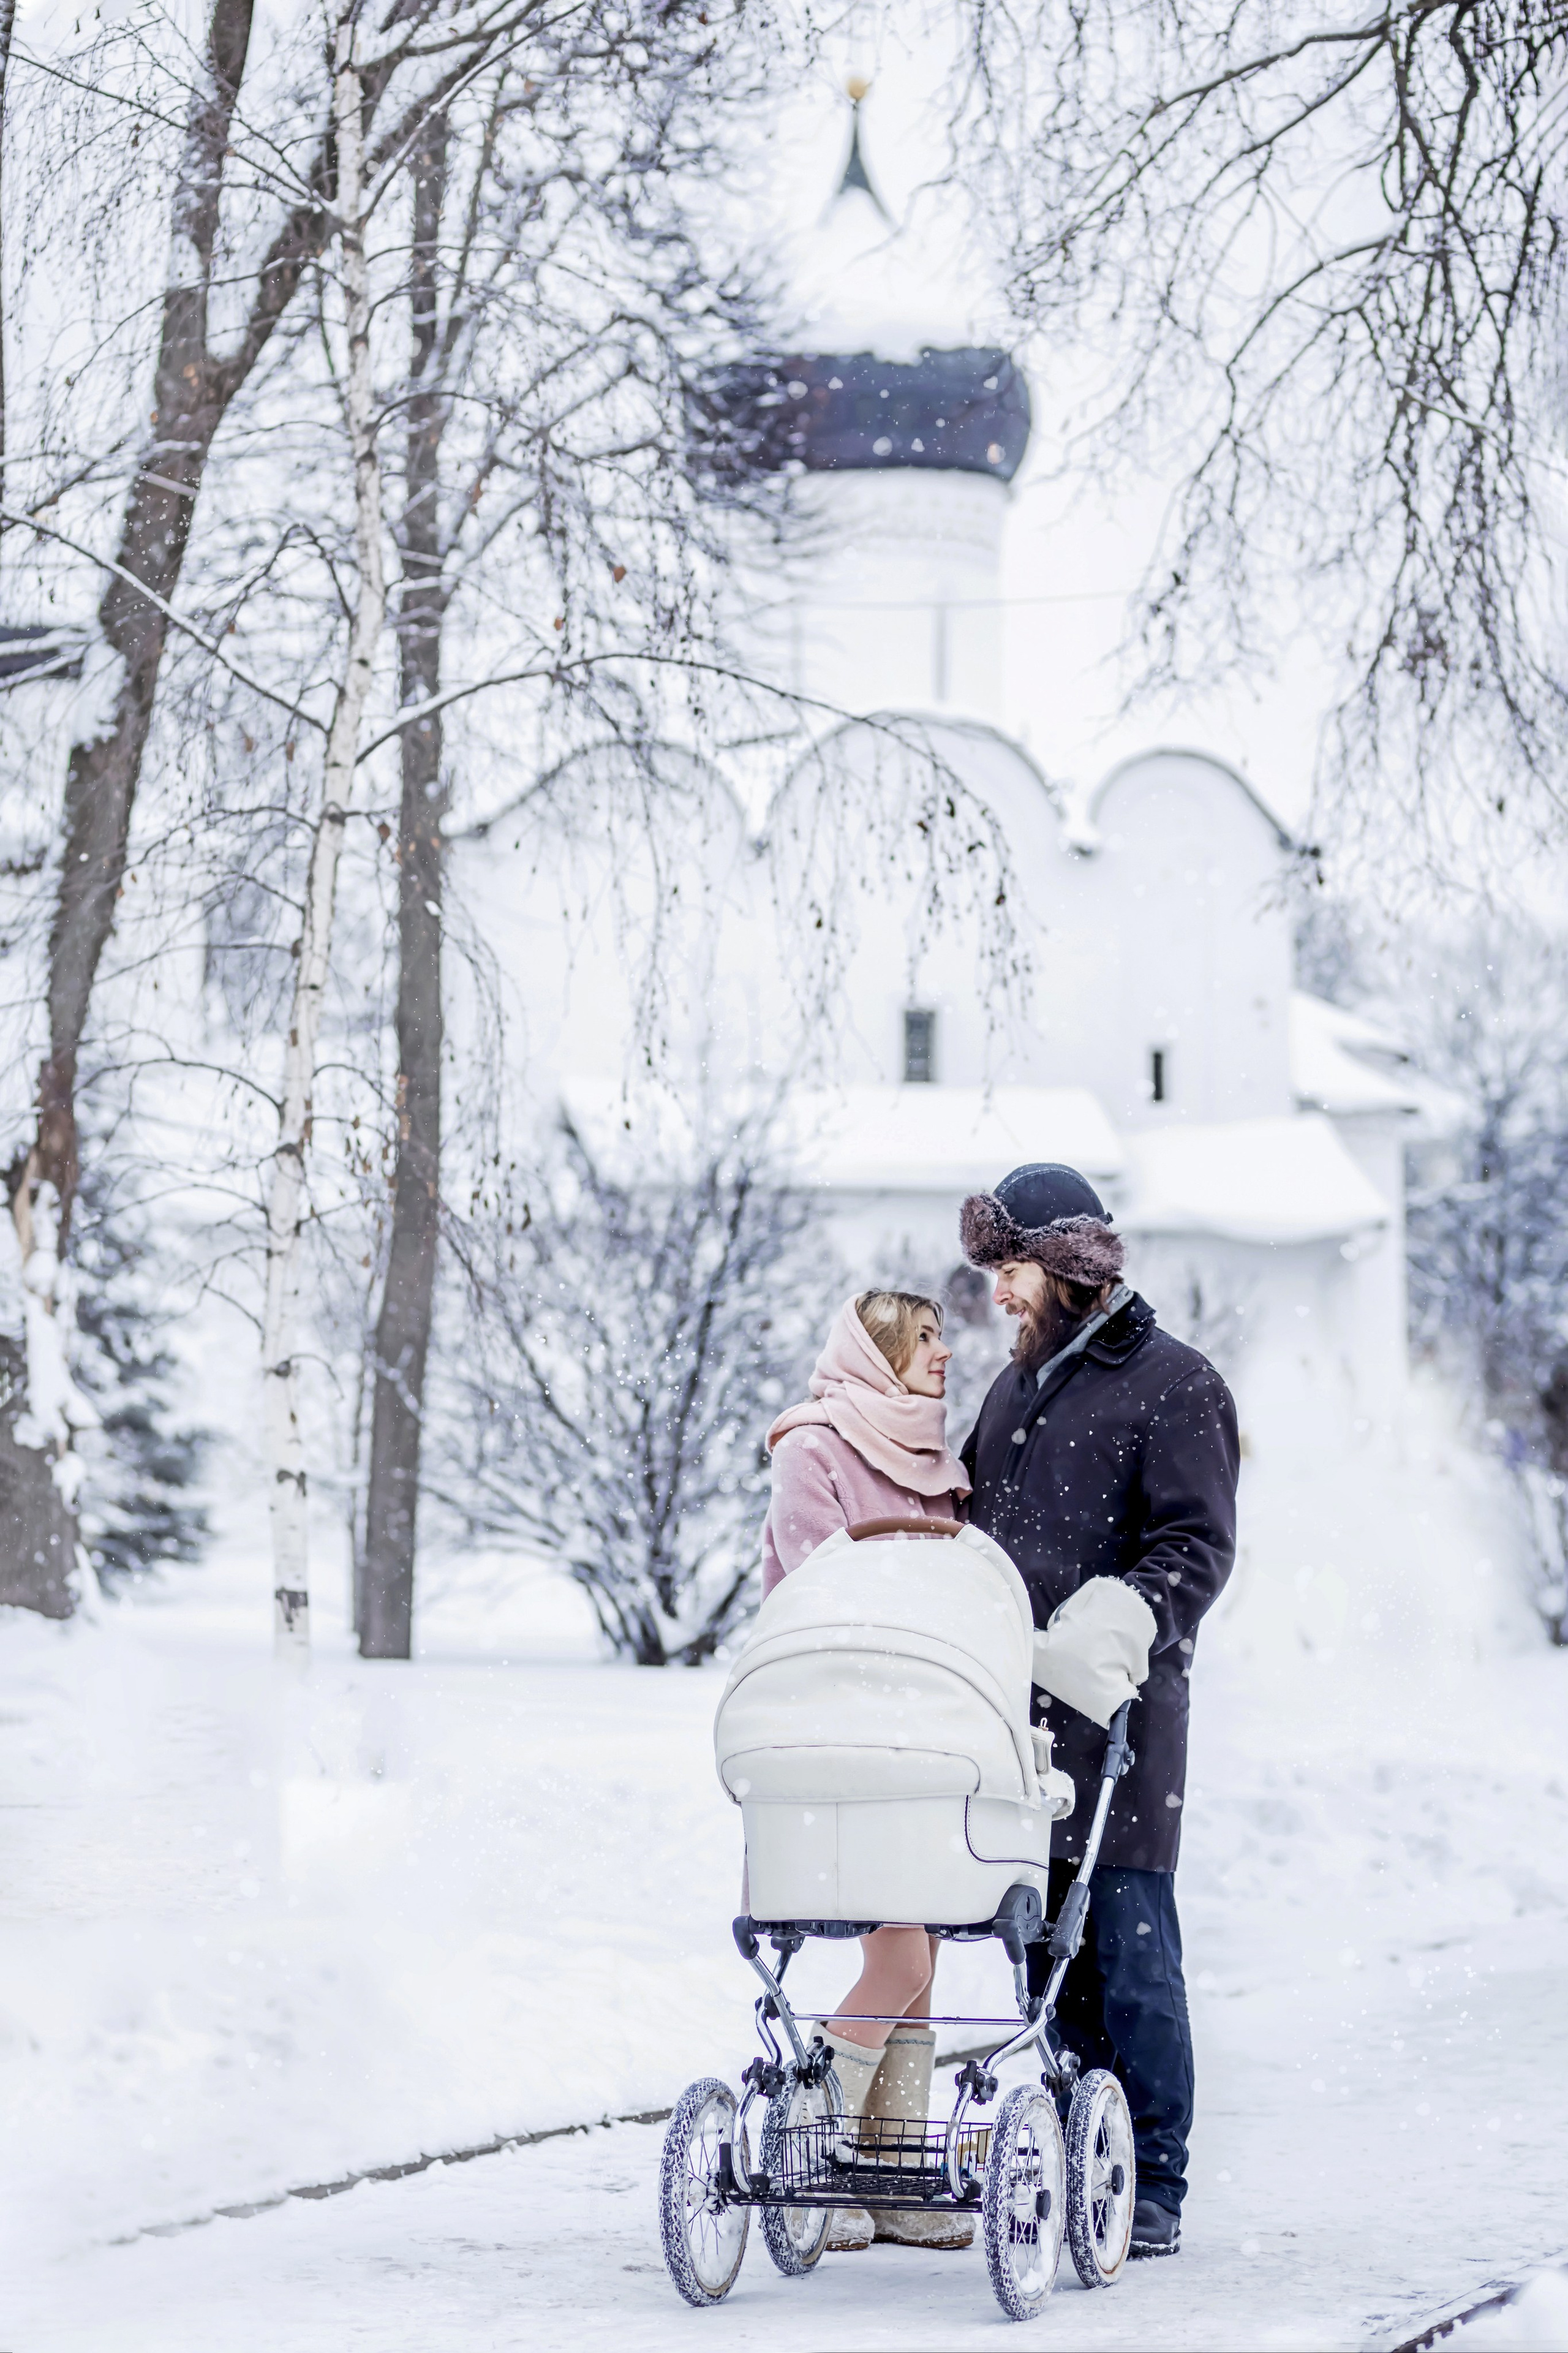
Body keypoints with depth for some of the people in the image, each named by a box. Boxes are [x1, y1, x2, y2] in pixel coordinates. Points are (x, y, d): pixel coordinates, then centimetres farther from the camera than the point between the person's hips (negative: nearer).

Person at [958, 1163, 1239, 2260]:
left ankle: (1154, 2189, 0)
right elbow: (971, 1531, 29)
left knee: (1131, 1954, -5)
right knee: (1048, 1954, 8)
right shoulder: (1016, 1388, 21)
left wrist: (1124, 1616, -26)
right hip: (1015, 1711, 7)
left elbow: (1197, 1546, -9)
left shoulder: (1175, 1385, -1)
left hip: (1117, 1716, -7)